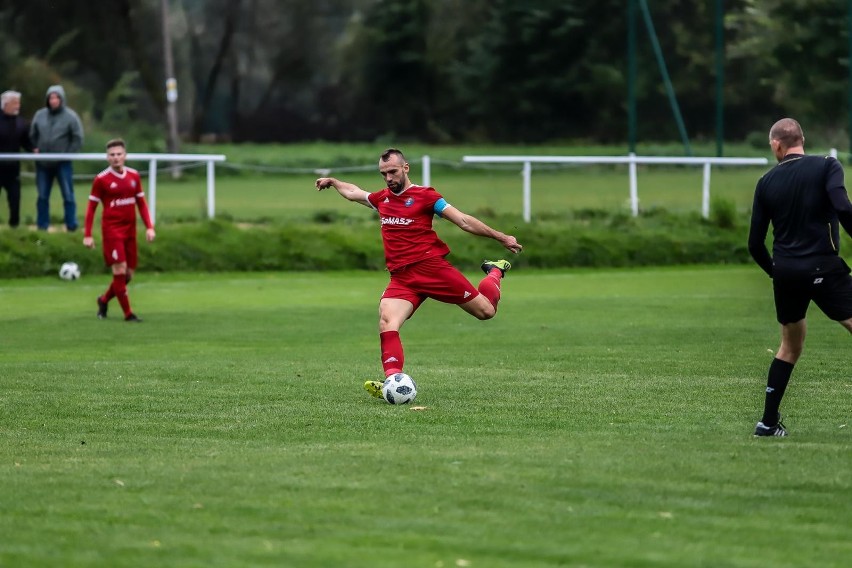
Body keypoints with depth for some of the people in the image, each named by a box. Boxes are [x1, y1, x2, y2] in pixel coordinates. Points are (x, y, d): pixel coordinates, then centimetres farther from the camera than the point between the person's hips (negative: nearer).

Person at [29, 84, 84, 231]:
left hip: (63, 164, -4)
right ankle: (42, 226, 14)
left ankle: (71, 226, 3)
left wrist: (68, 154, -10)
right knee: (42, 196, 8)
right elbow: (33, 135, 14)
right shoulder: (40, 115, 5)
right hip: (43, 163, 4)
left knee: (68, 196, -2)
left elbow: (78, 138, -5)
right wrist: (36, 150, 2)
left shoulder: (70, 117, -6)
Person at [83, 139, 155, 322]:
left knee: (128, 274, 7)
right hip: (111, 229, -5)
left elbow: (141, 203, 13)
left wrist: (149, 227, 3)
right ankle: (127, 313, -5)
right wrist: (87, 235, -7)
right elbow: (92, 207, -3)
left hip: (130, 230, 5)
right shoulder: (101, 179, -7)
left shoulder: (134, 176, 6)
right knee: (120, 270, -12)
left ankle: (104, 300, 31)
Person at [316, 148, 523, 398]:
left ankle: (495, 272, 33)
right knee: (386, 322, -25)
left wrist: (500, 237, -7)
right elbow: (353, 192, 40)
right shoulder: (381, 198, 16)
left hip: (431, 265, -4)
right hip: (401, 277, 4)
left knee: (485, 311, -1)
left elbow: (464, 221, -2)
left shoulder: (424, 196, -1)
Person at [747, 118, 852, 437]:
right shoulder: (826, 167, -4)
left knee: (790, 347, 21)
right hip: (824, 268, -5)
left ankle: (768, 422, 21)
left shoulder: (767, 183, 8)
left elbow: (755, 244, 9)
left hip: (785, 271, 5)